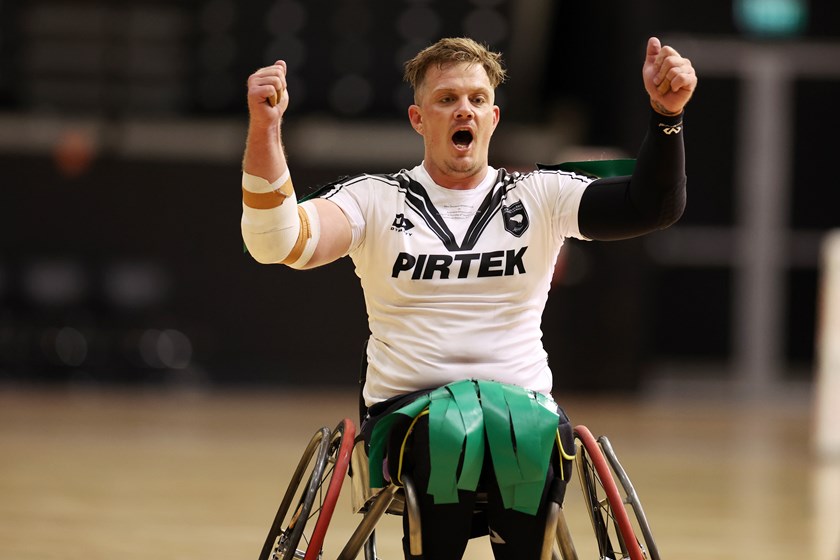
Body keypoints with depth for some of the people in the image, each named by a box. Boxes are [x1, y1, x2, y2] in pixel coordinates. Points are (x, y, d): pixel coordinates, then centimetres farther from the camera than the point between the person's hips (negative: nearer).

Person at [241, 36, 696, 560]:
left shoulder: (541, 196, 12)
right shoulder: (374, 199, 9)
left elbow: (652, 207, 0)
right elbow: (278, 242, -8)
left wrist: (666, 114, -18)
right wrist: (265, 129, -23)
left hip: (525, 403, 1)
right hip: (407, 412, -1)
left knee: (534, 432, -36)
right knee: (447, 430, -37)